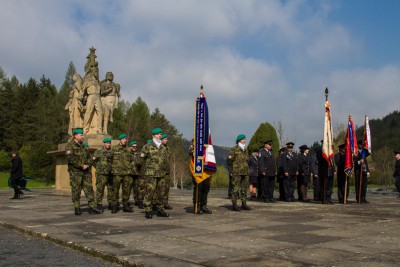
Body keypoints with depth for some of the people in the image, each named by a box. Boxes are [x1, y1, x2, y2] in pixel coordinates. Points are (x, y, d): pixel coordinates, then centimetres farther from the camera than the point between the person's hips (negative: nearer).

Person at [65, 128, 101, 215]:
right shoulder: (70, 146, -6)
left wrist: (87, 164, 3)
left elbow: (87, 157, 23)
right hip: (75, 171, -7)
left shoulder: (82, 145, 18)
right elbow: (71, 159, -18)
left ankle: (92, 207, 1)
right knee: (76, 190, 0)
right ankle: (77, 208, 8)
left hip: (85, 171, 7)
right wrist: (82, 166, -18)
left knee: (89, 188, 1)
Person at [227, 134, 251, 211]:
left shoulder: (245, 150, 16)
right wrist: (230, 158, -19)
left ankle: (244, 203, 14)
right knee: (236, 188, -7)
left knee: (244, 188, 8)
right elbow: (229, 161, -2)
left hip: (245, 172, 6)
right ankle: (234, 204, -3)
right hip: (237, 172, -6)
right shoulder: (234, 149, -3)